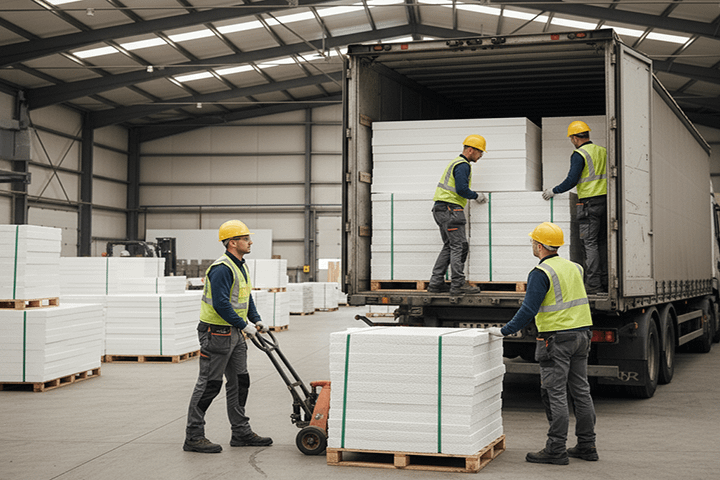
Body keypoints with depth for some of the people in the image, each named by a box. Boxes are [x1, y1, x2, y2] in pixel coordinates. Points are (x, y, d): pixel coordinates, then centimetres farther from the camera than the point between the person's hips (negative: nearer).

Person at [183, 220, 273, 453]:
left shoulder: (241, 266, 13)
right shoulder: (221, 268, -20)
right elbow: (220, 304, -26)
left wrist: (256, 320, 10)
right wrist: (244, 325, -21)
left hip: (234, 333, 10)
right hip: (216, 333, -10)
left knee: (240, 382, 13)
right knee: (209, 384, -5)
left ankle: (241, 432, 22)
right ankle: (193, 437, 3)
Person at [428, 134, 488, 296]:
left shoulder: (456, 163, 22)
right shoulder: (463, 165, -11)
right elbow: (461, 189, -21)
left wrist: (474, 196, 22)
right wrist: (476, 196, -7)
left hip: (441, 209, 11)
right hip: (450, 208, -11)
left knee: (449, 246, 13)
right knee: (459, 246, -8)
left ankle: (435, 283, 11)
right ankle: (458, 284, -8)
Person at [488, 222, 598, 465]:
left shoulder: (540, 273, -13)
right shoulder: (574, 267, 12)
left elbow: (528, 310, -17)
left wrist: (504, 330, -11)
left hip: (556, 339, -8)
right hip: (581, 335, 8)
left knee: (555, 395, -4)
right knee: (581, 391, 12)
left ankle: (556, 449, -1)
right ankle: (587, 445, 18)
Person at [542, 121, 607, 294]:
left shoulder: (579, 155, -10)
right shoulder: (603, 151, 12)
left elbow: (571, 181, -13)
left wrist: (553, 191, 0)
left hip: (589, 203, -7)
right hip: (606, 200, 7)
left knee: (589, 243, -5)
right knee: (602, 242, 12)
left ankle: (593, 284, -8)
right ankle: (605, 281, 14)